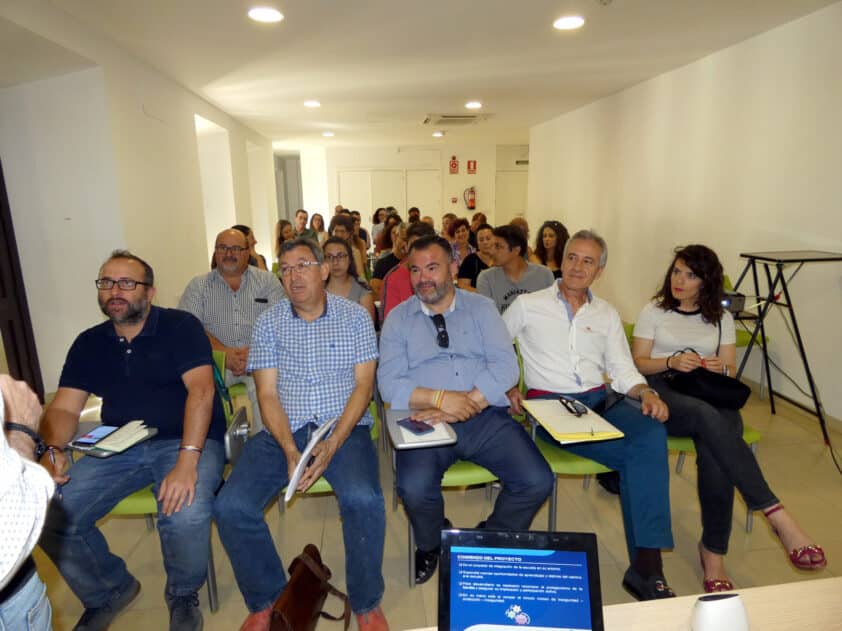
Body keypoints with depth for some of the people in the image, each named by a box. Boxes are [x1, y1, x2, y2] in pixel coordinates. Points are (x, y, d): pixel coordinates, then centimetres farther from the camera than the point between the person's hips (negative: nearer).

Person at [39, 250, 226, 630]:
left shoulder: (180, 326, -6)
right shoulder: (89, 343, 10)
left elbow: (201, 391, -18)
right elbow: (64, 408, 7)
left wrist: (187, 460, -29)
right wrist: (52, 450, -16)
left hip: (185, 441, -5)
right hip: (119, 447, 5)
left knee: (186, 515, -32)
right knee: (47, 516, -13)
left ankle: (183, 596, 4)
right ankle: (109, 592, 17)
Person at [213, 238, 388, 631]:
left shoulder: (355, 316, 3)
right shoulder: (268, 323, 7)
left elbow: (363, 385, -4)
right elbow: (267, 393, 1)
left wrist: (333, 443, -17)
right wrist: (290, 450, -15)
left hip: (345, 429, -2)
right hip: (283, 432, 3)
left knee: (364, 500, -28)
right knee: (231, 507, -17)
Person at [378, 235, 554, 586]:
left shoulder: (481, 308, 10)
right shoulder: (398, 318, 8)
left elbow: (506, 366, -3)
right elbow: (389, 384, -3)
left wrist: (466, 404, -17)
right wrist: (440, 398, -19)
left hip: (487, 417, 2)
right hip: (427, 422, -1)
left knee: (537, 481, -16)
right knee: (414, 489, -27)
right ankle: (431, 545, 12)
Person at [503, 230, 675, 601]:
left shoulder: (607, 315, 18)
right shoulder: (527, 305, 6)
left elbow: (622, 369, 12)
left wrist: (646, 393, -7)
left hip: (601, 401, 4)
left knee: (651, 433, -28)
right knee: (635, 452, -26)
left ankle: (646, 565, -21)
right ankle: (644, 564, -10)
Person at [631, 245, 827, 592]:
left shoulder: (721, 318, 17)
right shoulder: (653, 311, 10)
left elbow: (731, 370, 15)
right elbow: (638, 363, 4)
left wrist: (720, 368, -9)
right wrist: (671, 362, -15)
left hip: (711, 395, 2)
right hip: (664, 390, -2)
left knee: (714, 452, -32)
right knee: (709, 418, -38)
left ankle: (713, 552, -20)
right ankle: (776, 515, -35)